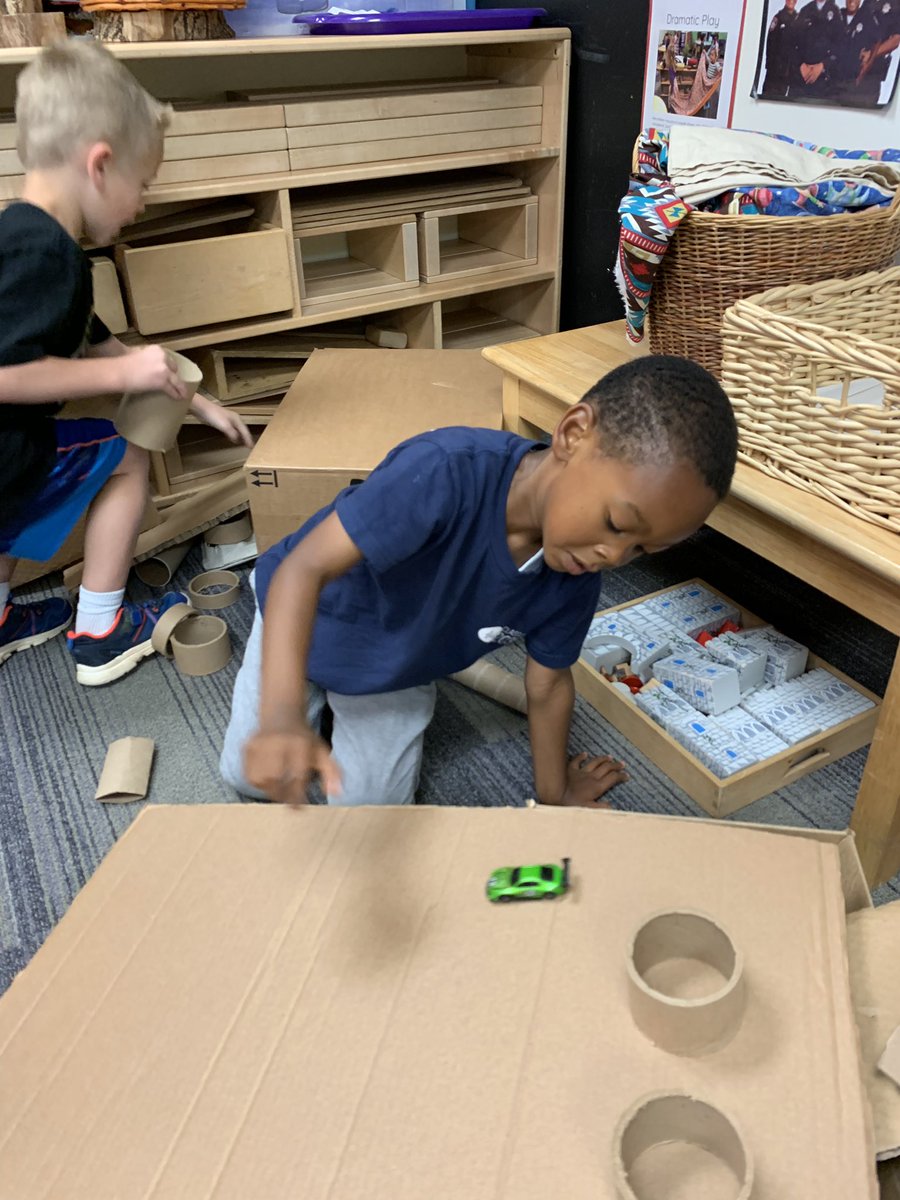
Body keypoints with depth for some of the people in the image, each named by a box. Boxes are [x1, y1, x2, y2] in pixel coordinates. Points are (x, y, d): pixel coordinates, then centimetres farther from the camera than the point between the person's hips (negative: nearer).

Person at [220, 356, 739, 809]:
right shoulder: (448, 473, -43)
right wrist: (283, 715, -58)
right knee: (253, 776, 11)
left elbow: (548, 682, -7)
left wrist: (555, 794, 4)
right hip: (302, 620, -3)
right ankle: (316, 702, 37)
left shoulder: (576, 577, -23)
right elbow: (304, 569, -44)